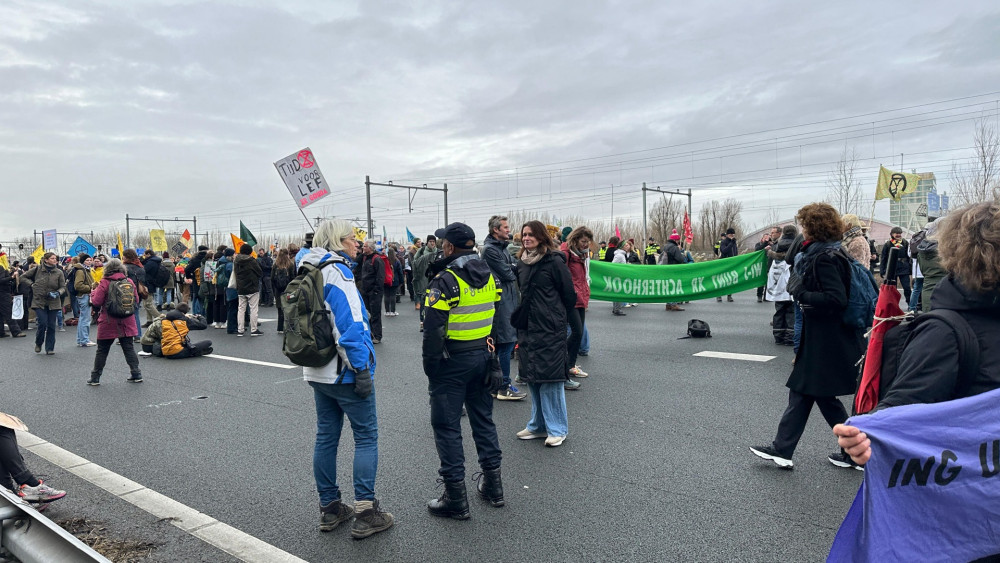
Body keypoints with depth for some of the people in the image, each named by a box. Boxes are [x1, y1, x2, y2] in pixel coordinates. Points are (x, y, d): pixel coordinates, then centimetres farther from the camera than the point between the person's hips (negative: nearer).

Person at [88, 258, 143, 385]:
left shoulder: (104, 283, -10)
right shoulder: (130, 281, 1)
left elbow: (96, 302, -10)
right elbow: (136, 301, 8)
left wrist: (93, 293, 8)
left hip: (108, 323, -3)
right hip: (127, 323, 3)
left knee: (102, 351, 8)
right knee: (129, 348, 10)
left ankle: (95, 378, 16)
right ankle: (136, 374, 9)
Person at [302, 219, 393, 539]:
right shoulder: (337, 272, -16)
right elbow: (350, 325, -23)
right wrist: (362, 368, -20)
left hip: (318, 373, 9)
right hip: (344, 372, -9)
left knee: (326, 436, 13)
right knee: (366, 437, 1)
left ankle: (329, 508, 23)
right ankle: (365, 513, 4)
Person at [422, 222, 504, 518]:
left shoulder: (445, 281, -17)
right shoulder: (488, 275, 5)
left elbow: (433, 330, -19)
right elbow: (498, 318, 10)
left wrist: (430, 368, -9)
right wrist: (492, 353, 17)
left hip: (453, 360, -7)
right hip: (484, 356, 7)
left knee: (447, 425, 3)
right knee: (483, 418, 19)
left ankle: (455, 498, 9)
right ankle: (493, 485, 28)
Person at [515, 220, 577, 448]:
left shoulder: (554, 261, -9)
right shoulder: (522, 263, 11)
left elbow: (569, 294, -5)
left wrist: (557, 316, 5)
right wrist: (522, 318, 16)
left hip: (550, 328, -7)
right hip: (527, 327, 7)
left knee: (550, 376, -4)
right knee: (532, 377, 11)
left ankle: (557, 428, 8)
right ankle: (539, 425, 23)